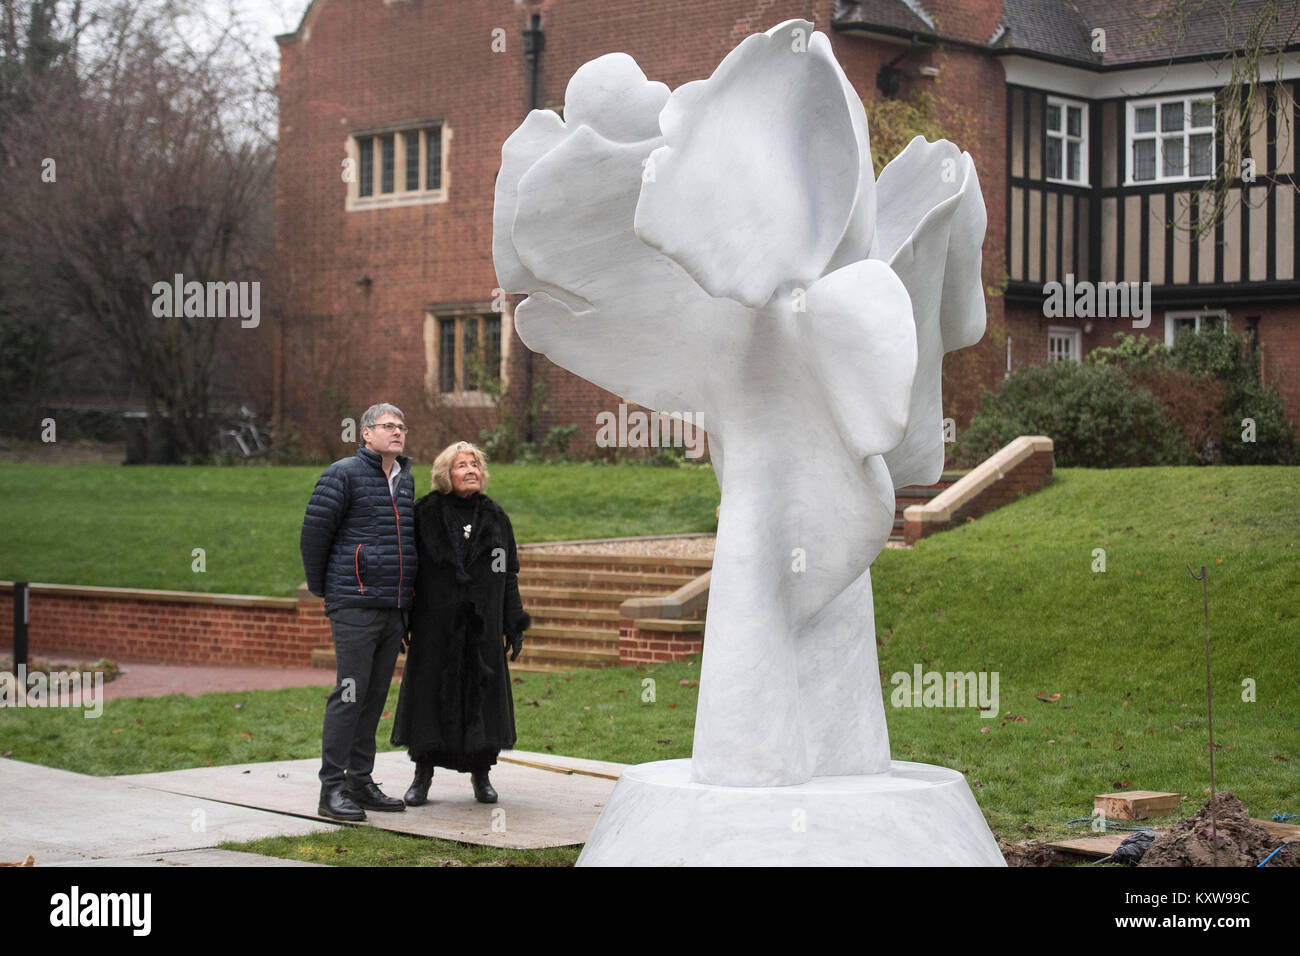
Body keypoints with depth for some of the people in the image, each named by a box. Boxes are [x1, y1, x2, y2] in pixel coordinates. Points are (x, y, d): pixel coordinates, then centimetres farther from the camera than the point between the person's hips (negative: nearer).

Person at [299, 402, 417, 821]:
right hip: (355, 605, -7)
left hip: (395, 608, 7)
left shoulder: (406, 480, 16)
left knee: (375, 695, 10)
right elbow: (315, 531, -4)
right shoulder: (344, 474, -6)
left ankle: (360, 781, 17)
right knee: (351, 693, -9)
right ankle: (332, 788, -5)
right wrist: (321, 587, 4)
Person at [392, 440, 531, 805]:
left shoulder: (494, 516, 7)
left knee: (481, 691, 3)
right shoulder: (426, 513, 0)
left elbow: (509, 575, 9)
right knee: (432, 691, 1)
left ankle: (481, 774, 16)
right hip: (436, 623, -2)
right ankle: (423, 774, 13)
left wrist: (515, 624, 4)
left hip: (483, 624, 2)